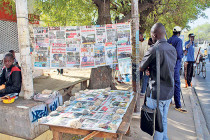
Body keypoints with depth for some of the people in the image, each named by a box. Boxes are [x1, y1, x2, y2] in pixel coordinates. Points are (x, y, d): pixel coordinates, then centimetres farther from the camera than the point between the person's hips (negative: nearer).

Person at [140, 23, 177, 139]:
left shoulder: (154, 50, -20)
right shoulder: (172, 49, 4)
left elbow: (141, 68, -8)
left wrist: (149, 68, 12)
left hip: (156, 93, -7)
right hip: (169, 92, 8)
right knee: (163, 120, 23)